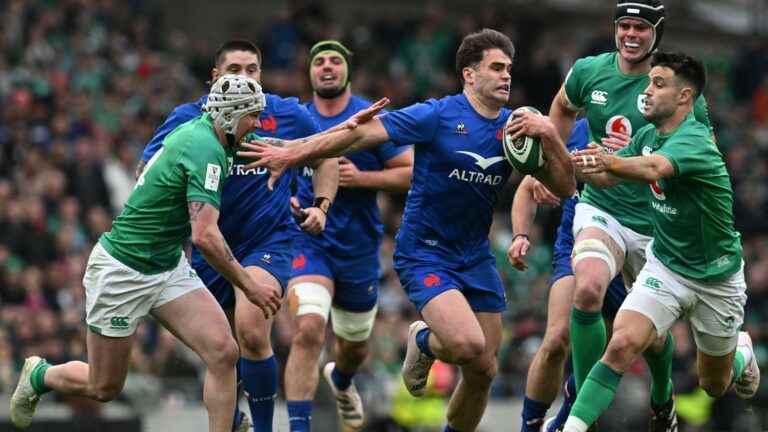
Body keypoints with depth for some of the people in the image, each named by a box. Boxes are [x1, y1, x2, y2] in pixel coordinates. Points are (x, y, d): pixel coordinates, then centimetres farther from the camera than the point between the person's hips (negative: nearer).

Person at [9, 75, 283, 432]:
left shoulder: (198, 129, 0)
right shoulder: (207, 151, -27)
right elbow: (205, 236, -34)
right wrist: (248, 286, -27)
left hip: (168, 267, 9)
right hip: (122, 271, -9)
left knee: (223, 352, -11)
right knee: (103, 388, 8)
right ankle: (38, 375, 38)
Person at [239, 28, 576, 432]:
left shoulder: (515, 127, 4)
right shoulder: (439, 115, -12)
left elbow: (564, 188, 3)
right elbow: (361, 134, -12)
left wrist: (549, 136, -13)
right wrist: (292, 154, -17)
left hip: (475, 258, 6)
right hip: (424, 251, -6)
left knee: (482, 371, 3)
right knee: (467, 345, -26)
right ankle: (424, 342, 10)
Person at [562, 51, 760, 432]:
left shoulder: (693, 141, -28)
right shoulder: (648, 136, -4)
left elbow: (653, 168, -49)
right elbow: (607, 176, 7)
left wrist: (611, 161, -70)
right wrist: (566, 163, -13)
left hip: (714, 278, -4)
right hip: (664, 267, 4)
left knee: (715, 386, 15)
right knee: (622, 344, -23)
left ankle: (742, 353, 49)